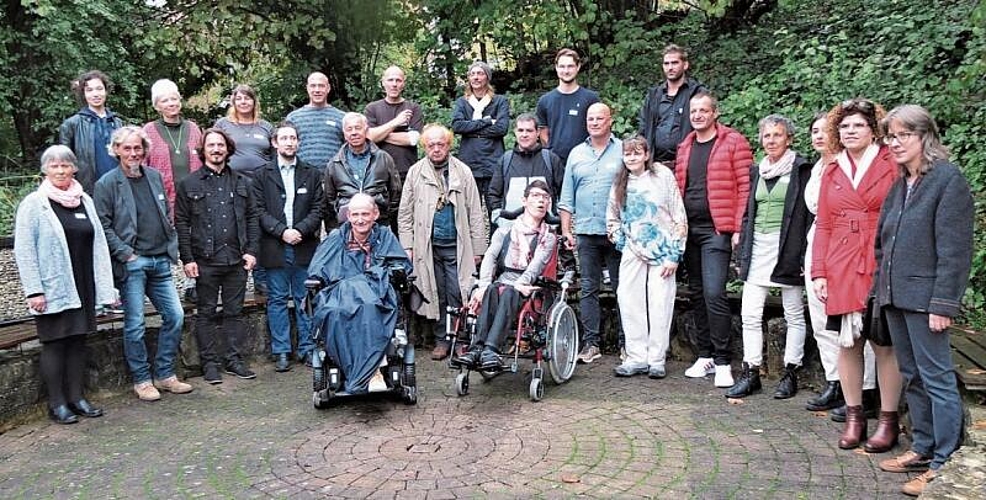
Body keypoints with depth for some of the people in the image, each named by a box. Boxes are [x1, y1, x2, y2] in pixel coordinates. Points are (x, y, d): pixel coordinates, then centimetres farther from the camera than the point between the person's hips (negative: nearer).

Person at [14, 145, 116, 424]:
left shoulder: (85, 201, 10)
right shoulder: (33, 203, -3)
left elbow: (99, 244, 9)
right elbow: (24, 250, -7)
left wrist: (106, 287, 4)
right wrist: (33, 291, -14)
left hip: (83, 288, 4)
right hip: (52, 290, -4)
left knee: (78, 341, 10)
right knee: (54, 344, 2)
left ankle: (76, 398, 20)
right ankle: (57, 404, 12)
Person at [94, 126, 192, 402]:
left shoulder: (155, 177, 13)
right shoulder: (107, 184, -3)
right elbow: (103, 226, -7)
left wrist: (173, 248, 9)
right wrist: (126, 254, -13)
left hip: (161, 261, 5)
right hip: (131, 263, -5)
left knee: (175, 316, 4)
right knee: (135, 324, 0)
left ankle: (164, 374, 17)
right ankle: (141, 380, 13)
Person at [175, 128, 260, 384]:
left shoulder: (241, 183, 12)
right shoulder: (189, 184, 3)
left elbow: (252, 218, 11)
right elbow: (181, 223, 0)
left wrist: (251, 250, 2)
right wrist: (187, 259, -7)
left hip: (237, 260, 3)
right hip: (205, 261, -2)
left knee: (234, 312, 9)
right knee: (206, 313, 6)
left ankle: (234, 359, 19)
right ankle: (209, 363, 14)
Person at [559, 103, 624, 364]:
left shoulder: (623, 151, 3)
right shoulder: (577, 154, 14)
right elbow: (567, 197, 15)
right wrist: (566, 230, 8)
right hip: (586, 232, 3)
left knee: (622, 288, 2)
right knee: (588, 289, 4)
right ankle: (590, 343, 9)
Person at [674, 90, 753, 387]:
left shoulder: (733, 142, -2)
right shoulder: (684, 147, 16)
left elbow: (745, 187, -7)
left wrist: (738, 228, -13)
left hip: (717, 230, -6)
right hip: (688, 229, 6)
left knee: (714, 293, -14)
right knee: (697, 294, 11)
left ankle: (723, 363, -5)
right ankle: (705, 356, 20)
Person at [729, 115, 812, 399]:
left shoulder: (801, 170, -3)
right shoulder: (758, 171, 14)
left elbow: (809, 213, -7)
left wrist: (805, 255, -13)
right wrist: (741, 254, 12)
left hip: (788, 248, -5)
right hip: (758, 248, 5)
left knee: (794, 314, 6)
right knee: (750, 314, 2)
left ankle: (790, 374, 14)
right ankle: (751, 373, 9)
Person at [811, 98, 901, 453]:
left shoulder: (891, 165, 1)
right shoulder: (831, 173, 12)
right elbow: (823, 226, 11)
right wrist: (818, 272, 4)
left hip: (883, 270, -3)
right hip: (841, 273, 4)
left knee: (885, 344, 3)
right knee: (848, 343, 8)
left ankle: (888, 419, 16)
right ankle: (854, 416, 20)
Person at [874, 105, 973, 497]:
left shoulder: (948, 180, -8)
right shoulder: (898, 185, 15)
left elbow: (954, 248, -14)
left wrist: (942, 303, -18)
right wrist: (881, 288, 12)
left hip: (925, 298, -8)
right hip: (896, 296, 8)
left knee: (936, 378, -2)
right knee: (911, 377, 15)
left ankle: (944, 464, 5)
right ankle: (923, 448, 26)